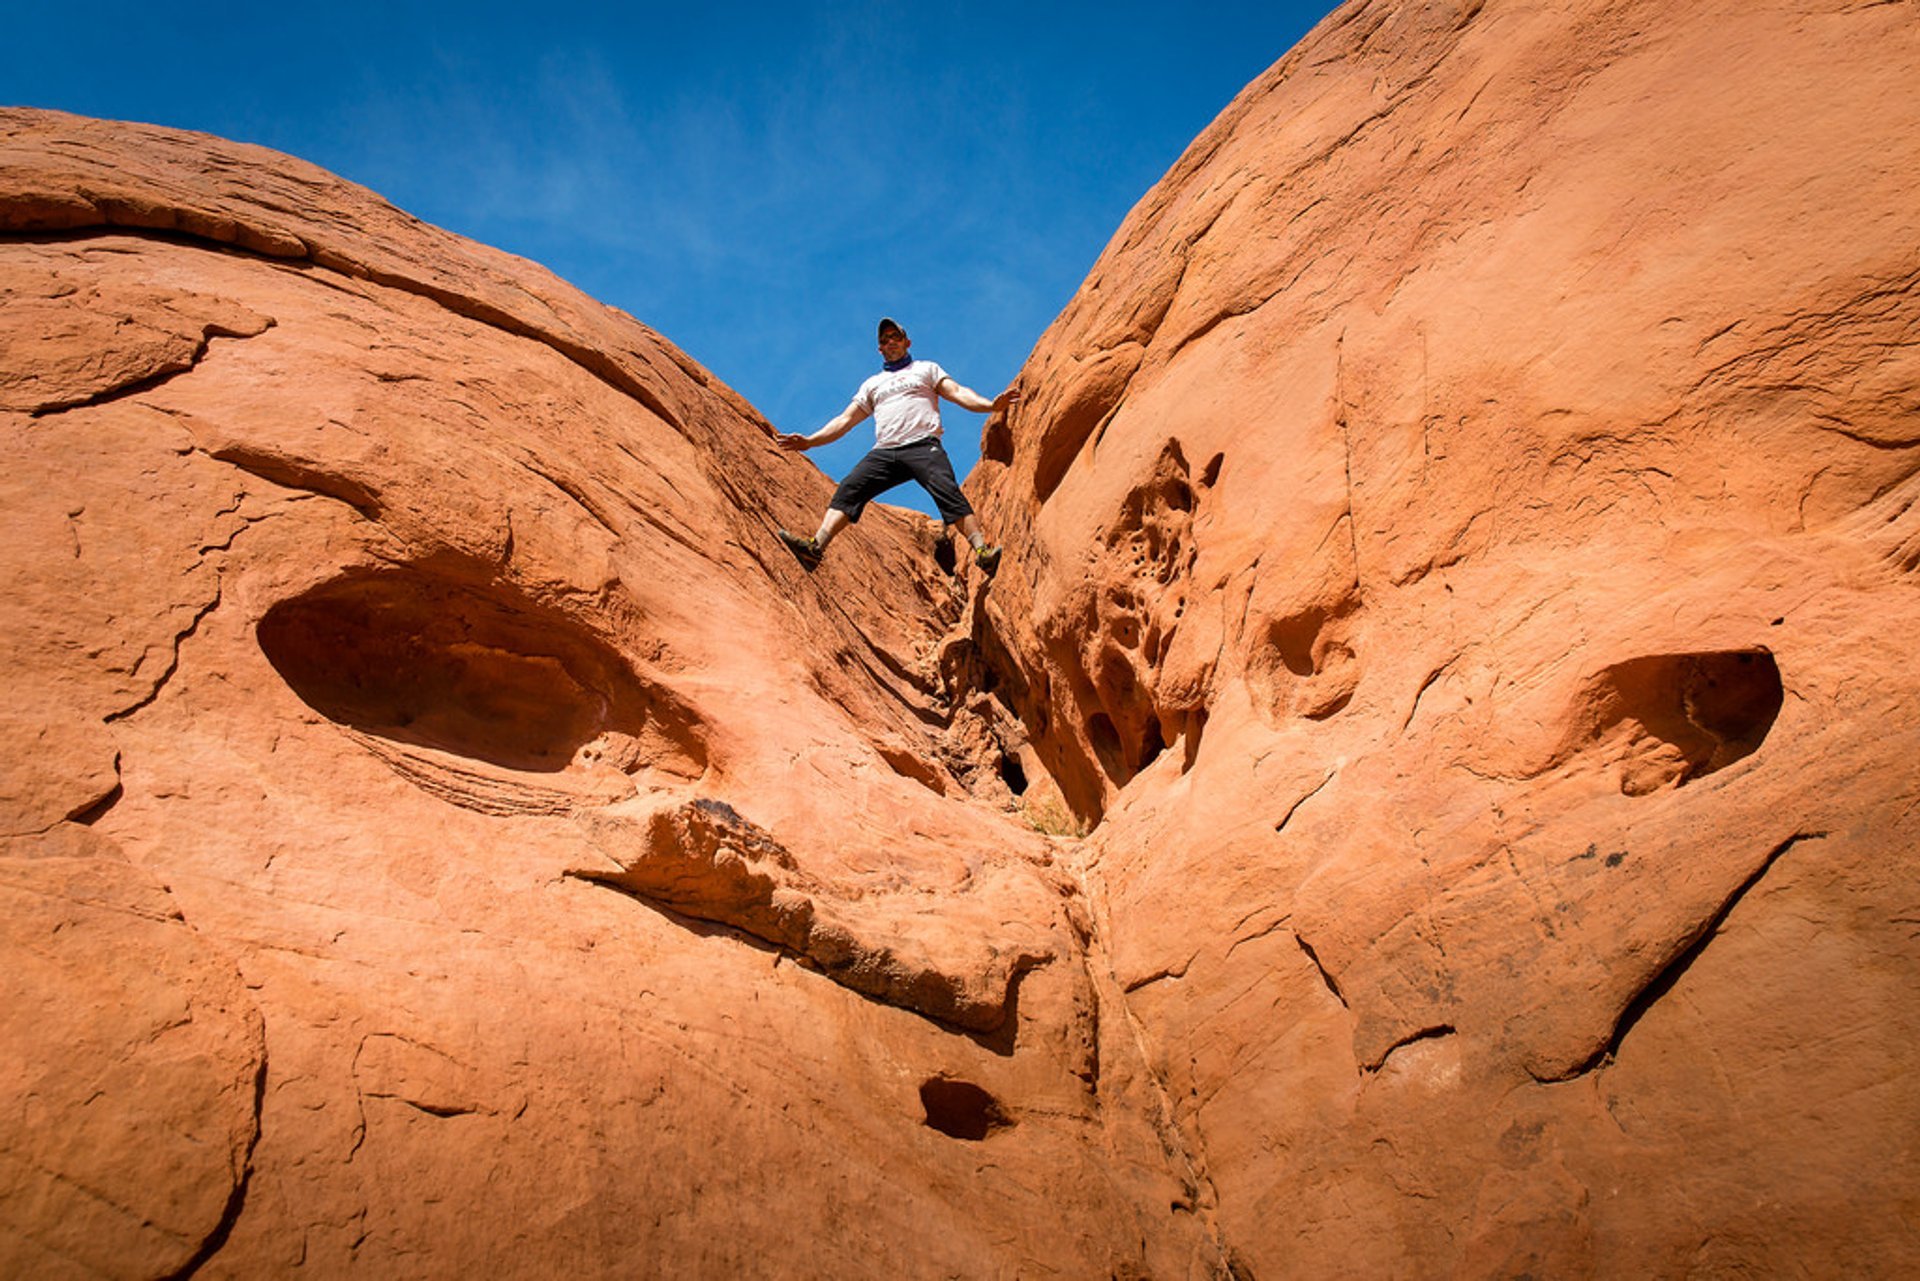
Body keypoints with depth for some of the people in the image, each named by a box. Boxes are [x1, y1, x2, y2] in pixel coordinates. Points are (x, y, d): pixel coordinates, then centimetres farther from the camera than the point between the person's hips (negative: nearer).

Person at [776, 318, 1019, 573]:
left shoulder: (927, 369, 24)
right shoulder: (872, 384, 33)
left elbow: (957, 393, 10)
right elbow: (845, 420, 29)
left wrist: (990, 405, -9)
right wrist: (810, 441, 17)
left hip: (923, 445, -3)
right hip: (884, 451, 3)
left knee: (948, 492, -27)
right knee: (848, 490, -20)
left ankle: (982, 552, -38)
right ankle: (816, 547, -34)